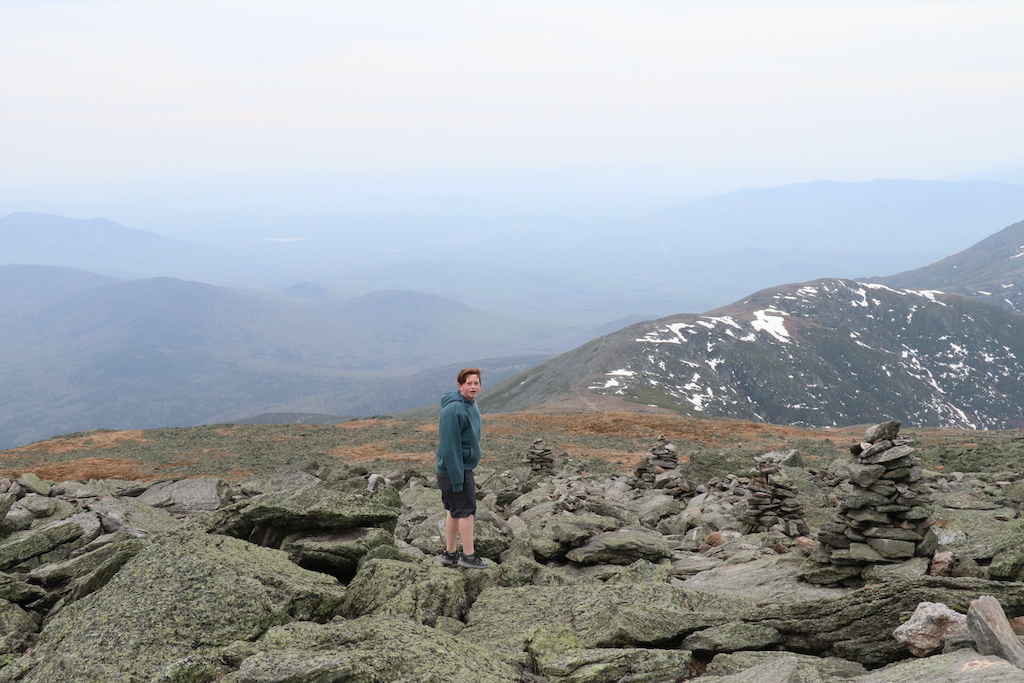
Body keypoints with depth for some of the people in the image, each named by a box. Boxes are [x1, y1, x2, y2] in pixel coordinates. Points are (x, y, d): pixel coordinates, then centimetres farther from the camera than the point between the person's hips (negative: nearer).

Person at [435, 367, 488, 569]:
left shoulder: (471, 405, 9)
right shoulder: (453, 410, -22)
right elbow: (450, 447, -24)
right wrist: (457, 478, -24)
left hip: (464, 467, 10)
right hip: (455, 469, -9)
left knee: (454, 511, 15)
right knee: (466, 510, -3)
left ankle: (450, 554, 24)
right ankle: (468, 555, 6)